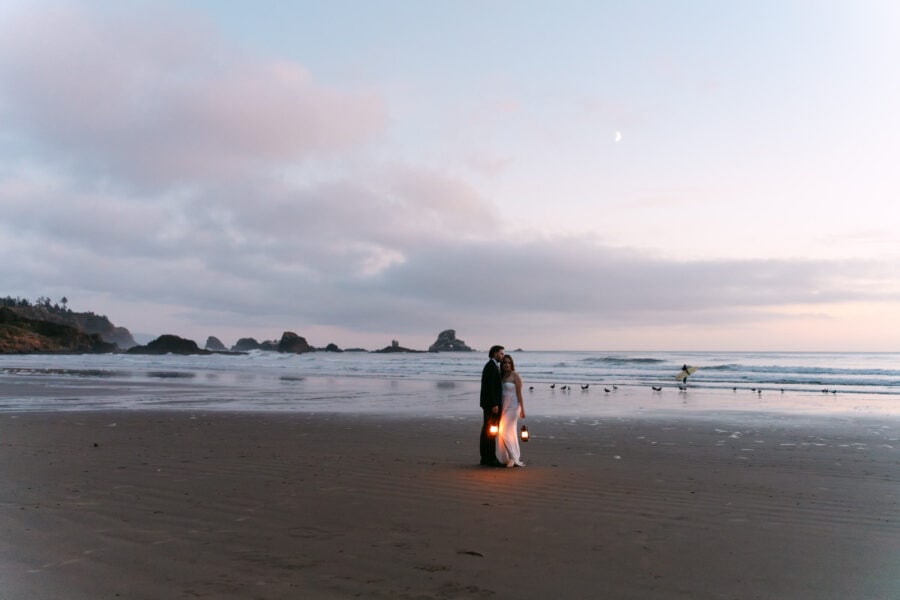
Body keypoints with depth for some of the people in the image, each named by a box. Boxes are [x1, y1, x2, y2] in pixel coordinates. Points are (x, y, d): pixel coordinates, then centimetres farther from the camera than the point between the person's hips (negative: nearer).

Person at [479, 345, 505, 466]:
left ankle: (485, 458, 13)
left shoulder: (490, 365, 18)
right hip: (492, 403, -10)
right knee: (491, 431, -8)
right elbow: (490, 386, -21)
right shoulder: (492, 366, -14)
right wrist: (494, 405, -22)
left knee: (487, 430, 10)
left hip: (489, 404, 10)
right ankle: (491, 459, -6)